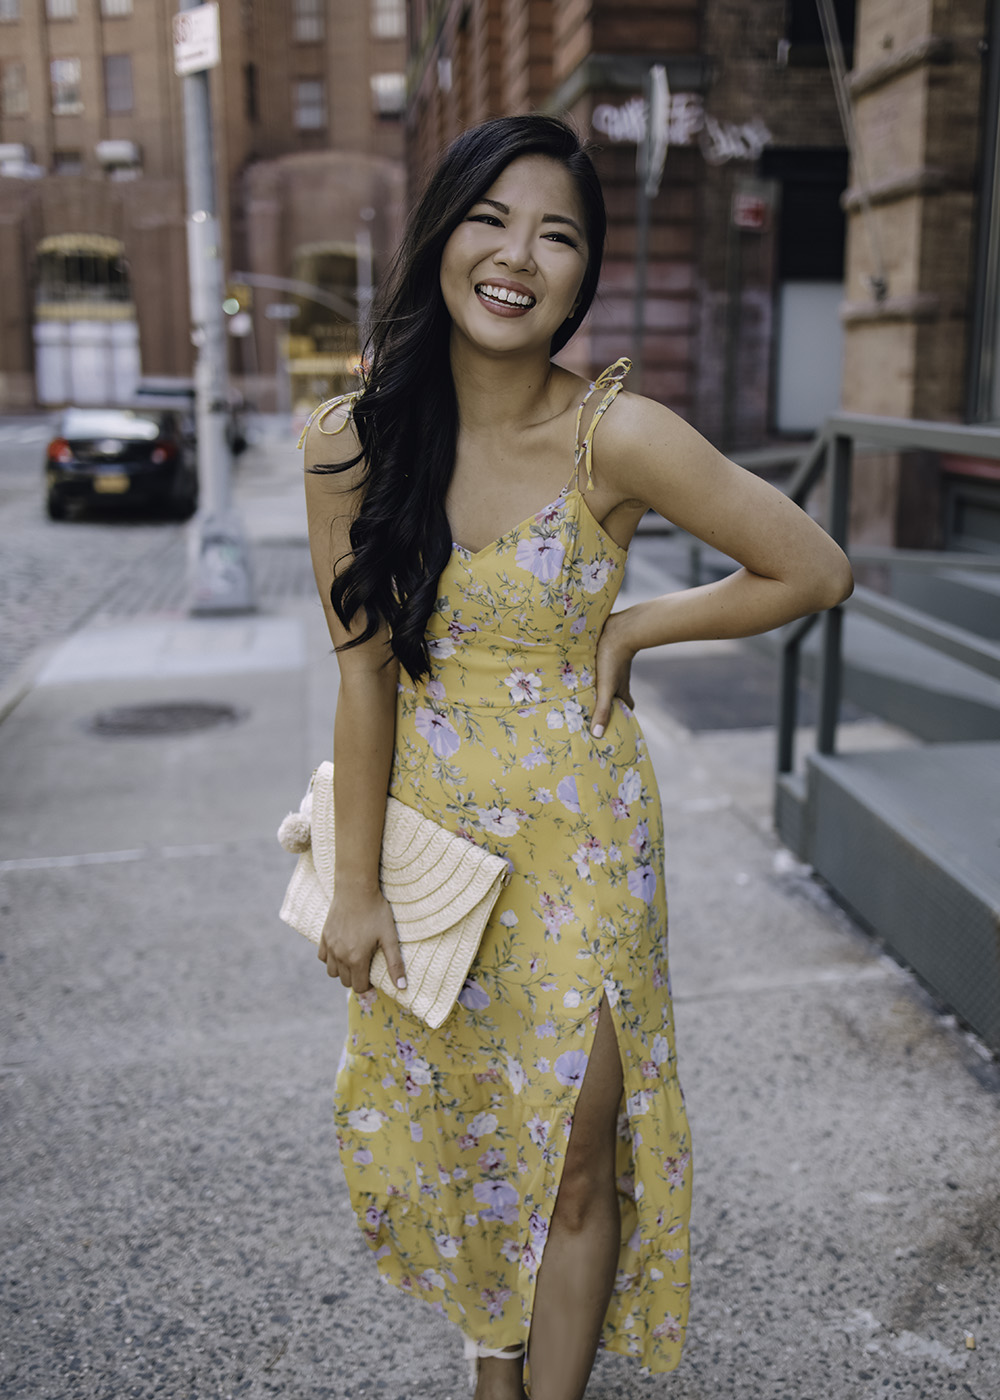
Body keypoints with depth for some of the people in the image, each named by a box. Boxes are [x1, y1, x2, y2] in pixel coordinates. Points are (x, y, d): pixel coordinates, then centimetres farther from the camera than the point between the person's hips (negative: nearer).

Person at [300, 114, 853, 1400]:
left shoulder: (617, 437, -18)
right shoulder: (352, 439, -9)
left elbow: (815, 571, -9)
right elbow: (363, 674, -7)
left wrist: (631, 630, -8)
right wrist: (356, 886, -5)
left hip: (578, 831, -3)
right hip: (422, 823, 3)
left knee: (571, 1148, 8)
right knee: (448, 1117, 18)